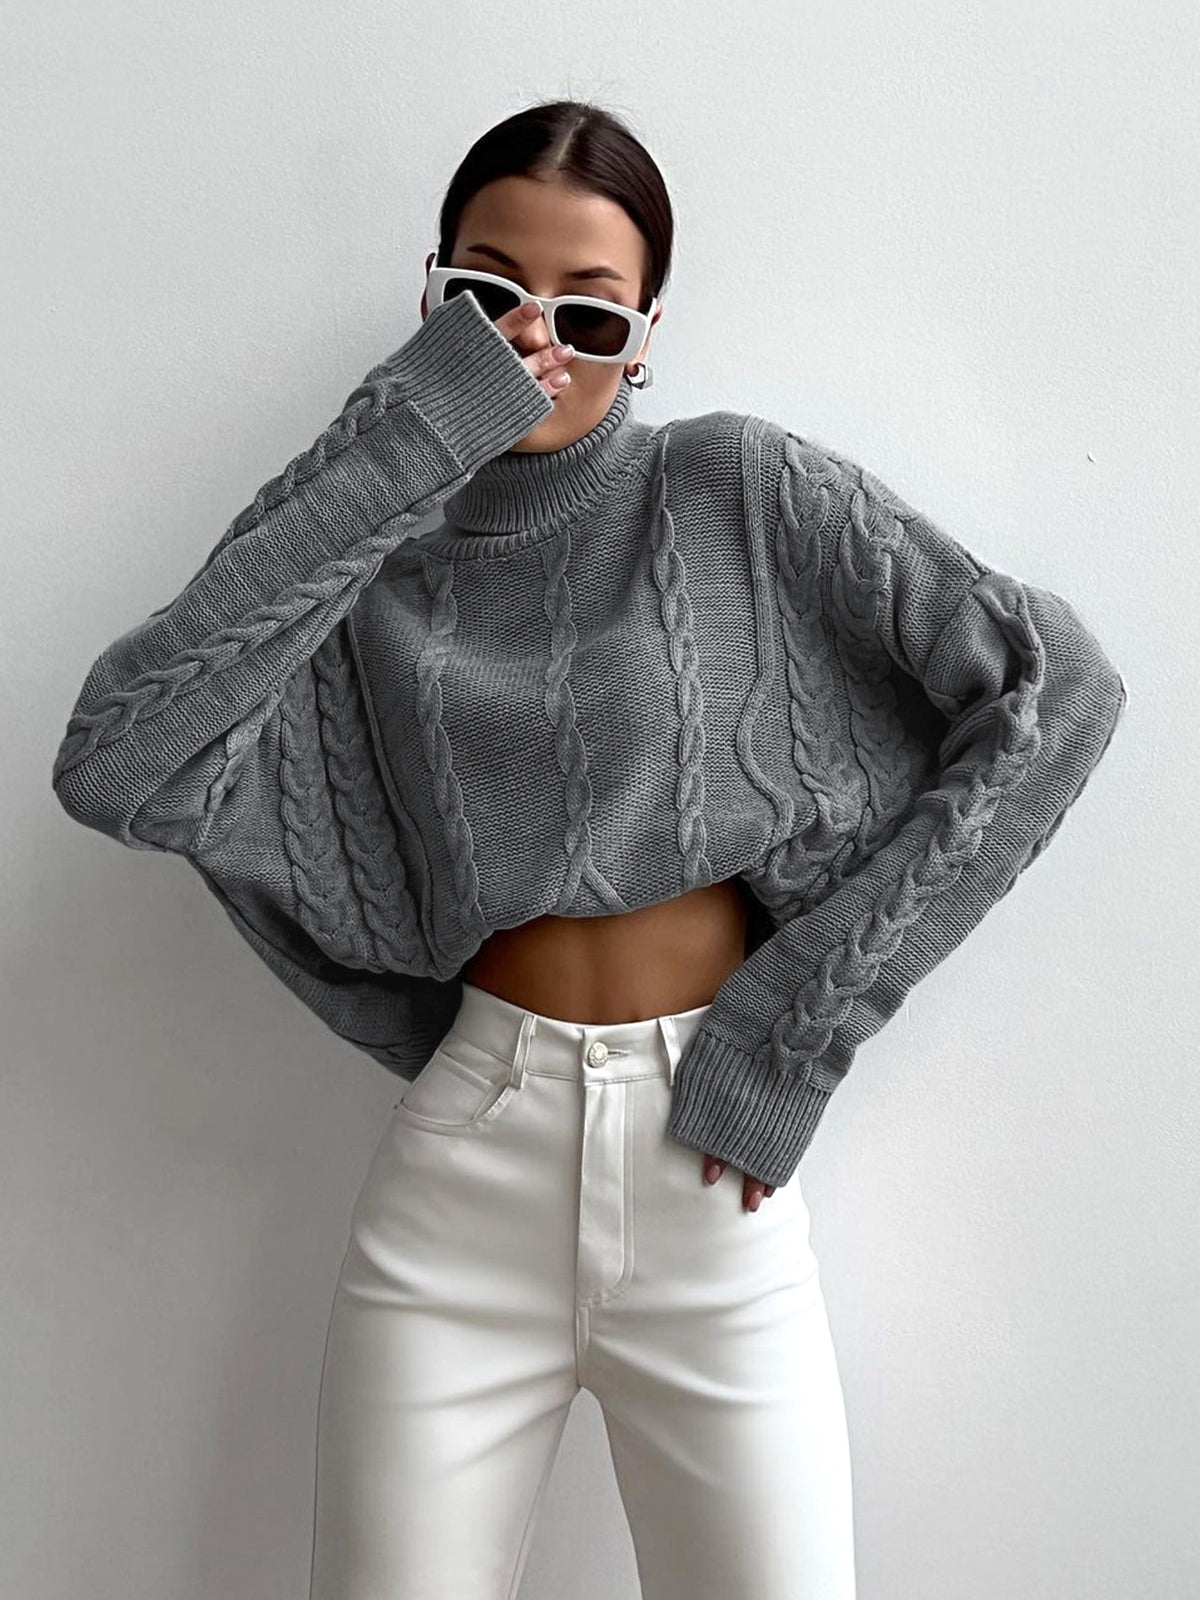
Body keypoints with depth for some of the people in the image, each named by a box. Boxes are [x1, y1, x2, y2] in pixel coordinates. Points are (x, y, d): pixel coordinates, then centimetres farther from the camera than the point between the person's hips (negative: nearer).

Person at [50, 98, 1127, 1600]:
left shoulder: (743, 491, -2)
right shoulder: (370, 561, 1)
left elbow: (1057, 689, -6)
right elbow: (114, 769, -15)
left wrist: (796, 1015, -8)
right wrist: (386, 454, -17)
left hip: (710, 1182, 0)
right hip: (466, 1158, 1)